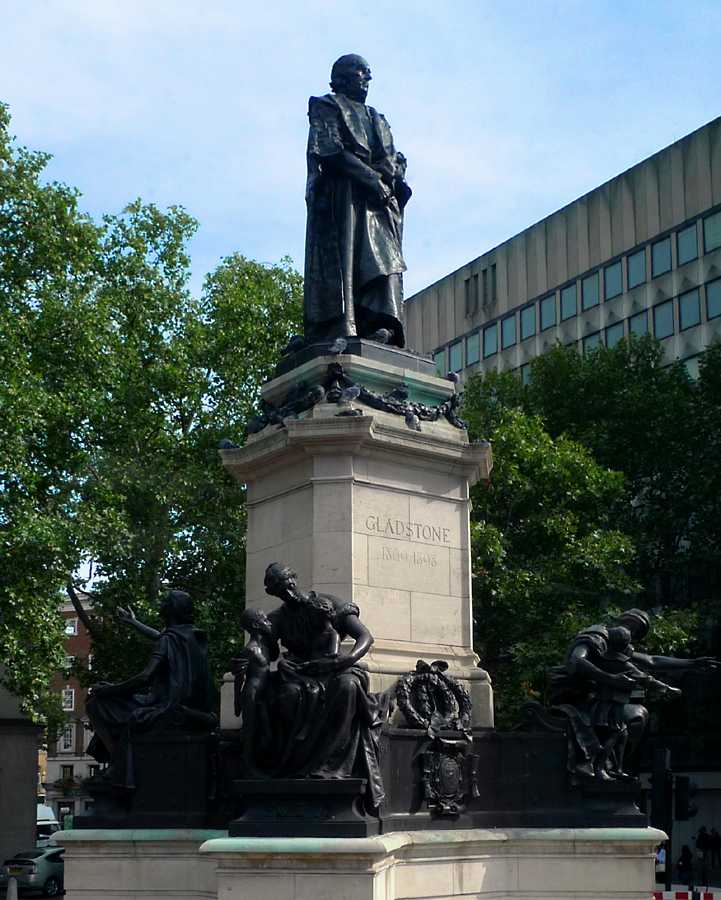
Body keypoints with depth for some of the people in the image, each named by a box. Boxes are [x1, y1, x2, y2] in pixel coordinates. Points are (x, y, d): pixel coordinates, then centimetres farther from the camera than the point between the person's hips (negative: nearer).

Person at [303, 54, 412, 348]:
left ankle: (380, 325, -24)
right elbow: (329, 150, -5)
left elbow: (396, 159, 22)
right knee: (341, 259, -16)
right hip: (342, 193, -6)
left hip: (378, 198, 6)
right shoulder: (327, 107, 12)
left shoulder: (377, 119, 32)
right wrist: (371, 175, -13)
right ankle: (339, 330, -24)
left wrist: (392, 175, -4)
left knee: (383, 259, -12)